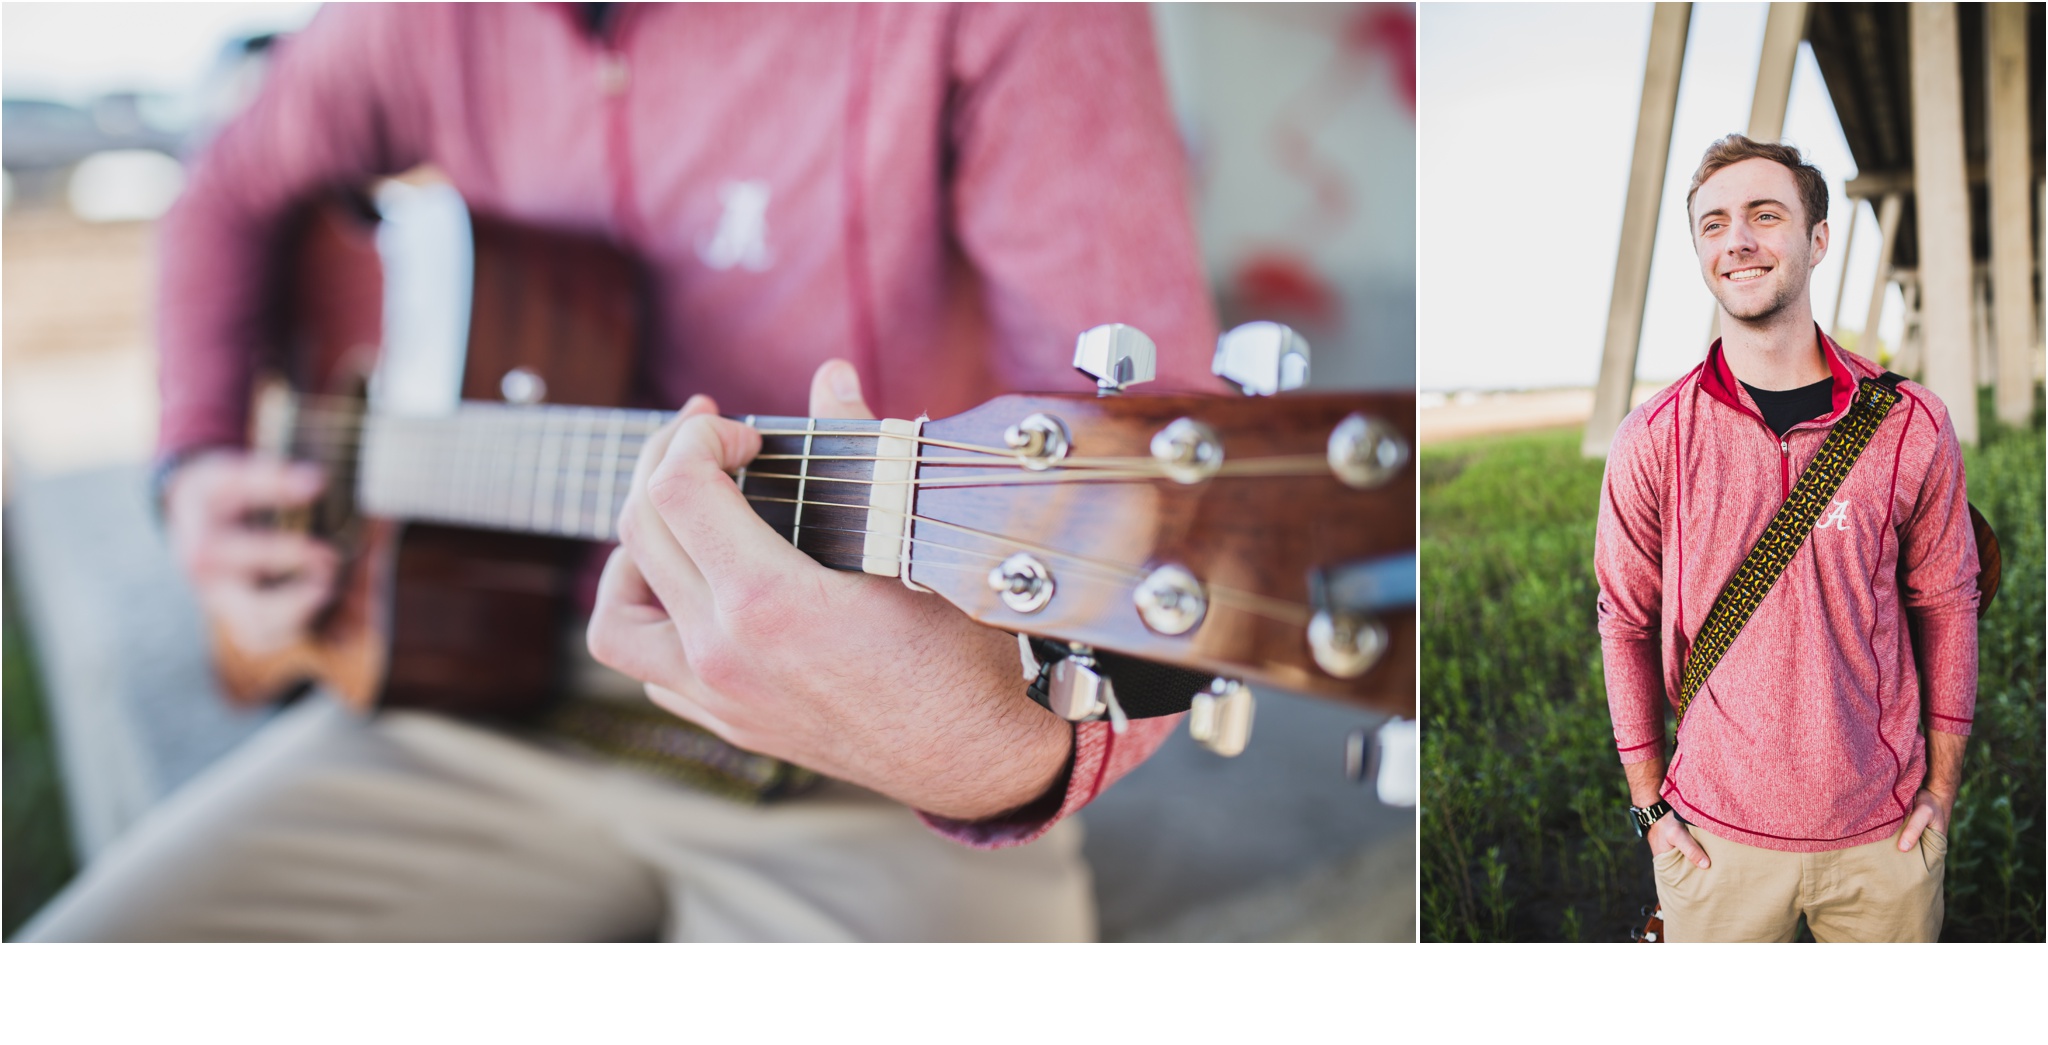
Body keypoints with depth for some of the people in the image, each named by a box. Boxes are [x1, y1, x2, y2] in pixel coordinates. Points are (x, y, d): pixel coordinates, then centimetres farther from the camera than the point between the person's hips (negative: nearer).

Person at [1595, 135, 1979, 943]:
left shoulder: (1911, 425, -5)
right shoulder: (1653, 439, -7)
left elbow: (1945, 604, 4)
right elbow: (1627, 623, 0)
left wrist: (1942, 788, 4)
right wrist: (1649, 805, 0)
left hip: (1883, 834, 1)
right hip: (1716, 835, -1)